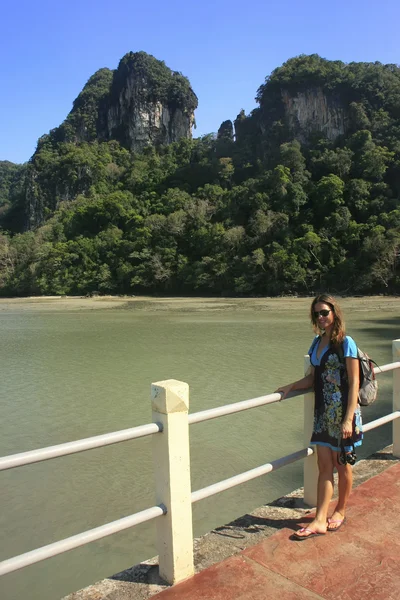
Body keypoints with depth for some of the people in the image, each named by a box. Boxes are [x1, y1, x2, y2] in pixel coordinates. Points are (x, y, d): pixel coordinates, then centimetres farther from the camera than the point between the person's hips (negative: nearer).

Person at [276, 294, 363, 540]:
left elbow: (354, 383, -14)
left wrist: (349, 418, -18)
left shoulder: (346, 343, -12)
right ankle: (320, 521, 11)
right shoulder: (317, 343, 8)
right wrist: (292, 386, -2)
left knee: (341, 463, 12)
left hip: (342, 412, -5)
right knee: (324, 465, 6)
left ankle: (341, 511, 31)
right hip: (323, 411, 6)